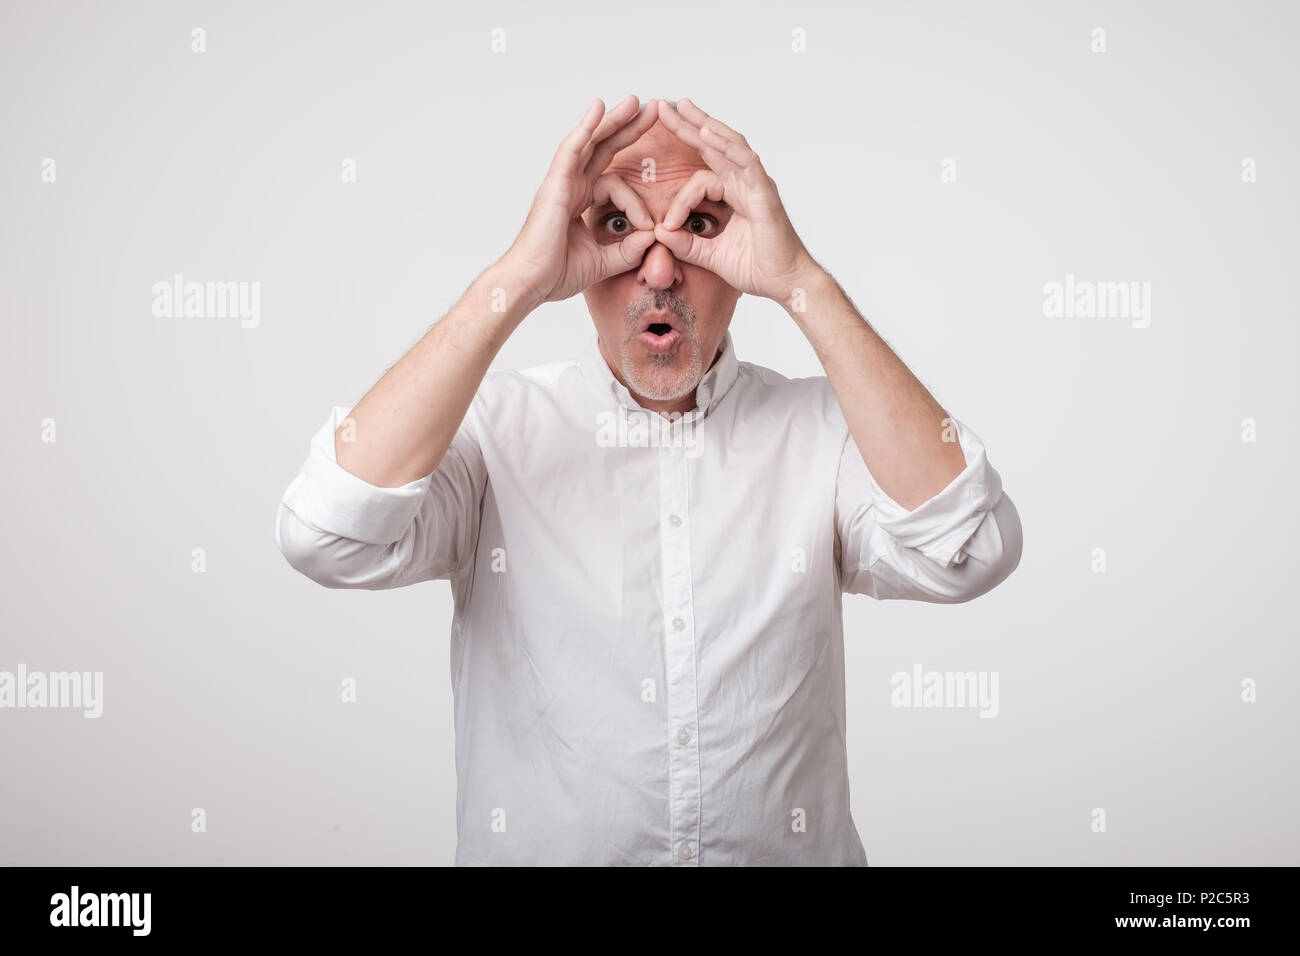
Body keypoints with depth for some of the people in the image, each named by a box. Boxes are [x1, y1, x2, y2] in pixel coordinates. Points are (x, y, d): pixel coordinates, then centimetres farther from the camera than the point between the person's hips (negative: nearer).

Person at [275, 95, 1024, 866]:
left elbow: (967, 553, -17)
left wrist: (803, 283, -18)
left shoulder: (821, 428, -1)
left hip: (786, 850, 2)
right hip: (536, 847, -1)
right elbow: (328, 538, -19)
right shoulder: (493, 425, -3)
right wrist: (517, 281, -19)